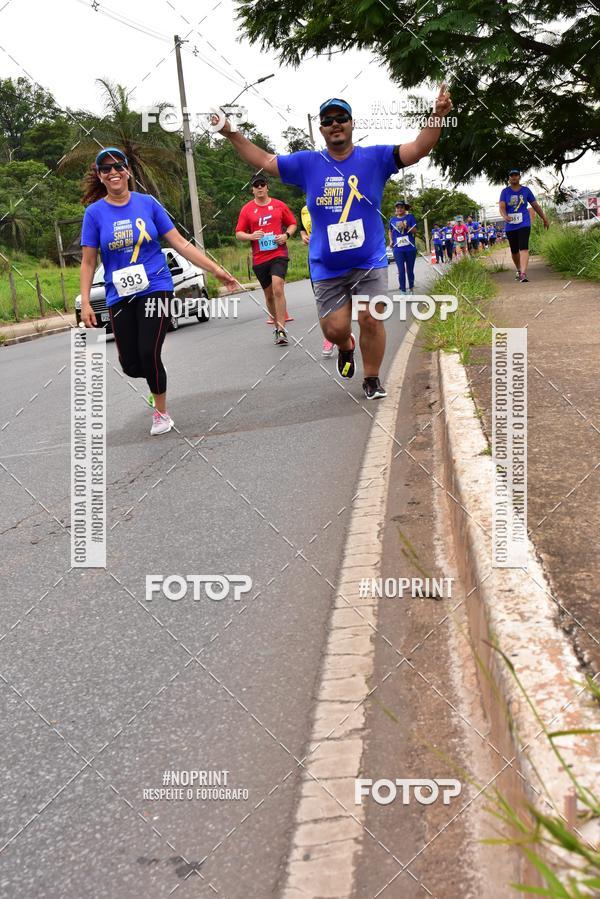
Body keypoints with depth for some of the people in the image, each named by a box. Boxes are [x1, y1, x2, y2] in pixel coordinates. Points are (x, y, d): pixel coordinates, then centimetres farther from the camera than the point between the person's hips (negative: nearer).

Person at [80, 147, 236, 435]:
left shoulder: (148, 203, 0)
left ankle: (161, 412, 14)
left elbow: (179, 243, 2)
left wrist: (216, 269, -2)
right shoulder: (94, 212, 0)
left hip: (155, 287, -1)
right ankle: (157, 380, 36)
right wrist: (85, 303, -6)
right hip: (119, 296, 2)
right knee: (130, 365, -2)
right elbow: (88, 262, 2)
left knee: (149, 354, -11)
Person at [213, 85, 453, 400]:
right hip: (326, 268, 1)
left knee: (371, 321, -6)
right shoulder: (307, 163, 3)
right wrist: (232, 134, 6)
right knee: (334, 328, 0)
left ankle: (372, 380, 14)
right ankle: (346, 347, 38)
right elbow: (264, 161, 12)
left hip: (370, 261, -1)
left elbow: (418, 149, -9)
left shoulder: (375, 158, -1)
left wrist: (437, 115, -25)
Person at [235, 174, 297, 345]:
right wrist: (250, 236, -14)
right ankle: (277, 327, 27)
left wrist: (286, 235, -7)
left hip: (279, 254, -2)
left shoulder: (279, 205, 5)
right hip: (259, 258, 2)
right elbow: (238, 233, 7)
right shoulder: (247, 209, 6)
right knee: (269, 295, 10)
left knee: (278, 288, -20)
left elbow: (292, 224, 14)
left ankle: (281, 330, -19)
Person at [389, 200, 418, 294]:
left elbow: (415, 230, -2)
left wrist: (406, 227, -19)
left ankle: (411, 288, 23)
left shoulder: (410, 217, 1)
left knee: (410, 269, 7)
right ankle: (403, 290, 1)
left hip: (410, 248, -1)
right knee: (401, 271, -3)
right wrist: (391, 241, 8)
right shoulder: (392, 219, 8)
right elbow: (390, 231, 24)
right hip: (398, 249, 1)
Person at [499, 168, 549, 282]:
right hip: (510, 226, 2)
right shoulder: (505, 192, 3)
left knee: (524, 248, -18)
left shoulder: (526, 190, 6)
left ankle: (523, 274, -29)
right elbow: (501, 207, -10)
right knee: (514, 250, 13)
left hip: (524, 224, -1)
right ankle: (518, 270, 37)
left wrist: (544, 219, 19)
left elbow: (536, 205, 14)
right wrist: (505, 216, -31)